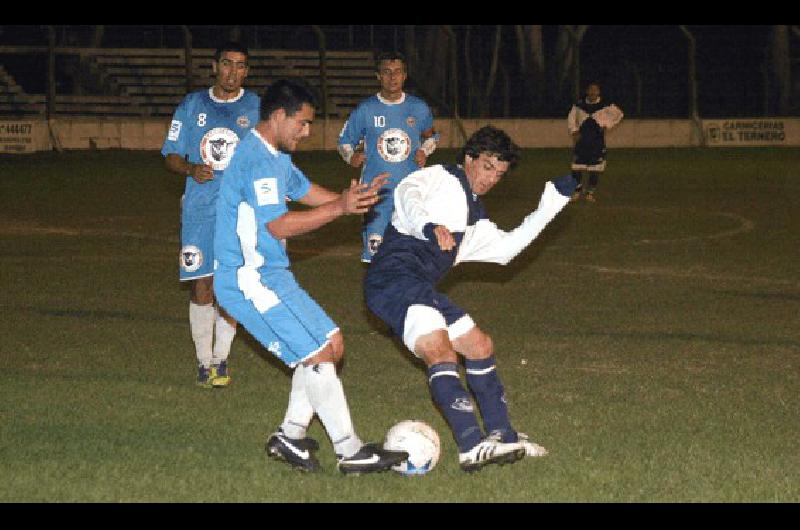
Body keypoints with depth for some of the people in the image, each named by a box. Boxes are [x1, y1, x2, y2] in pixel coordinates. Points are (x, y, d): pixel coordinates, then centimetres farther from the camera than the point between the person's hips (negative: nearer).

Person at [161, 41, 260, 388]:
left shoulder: (257, 108, 6)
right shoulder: (192, 106, 9)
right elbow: (171, 156, 11)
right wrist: (191, 169, -10)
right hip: (199, 210, 1)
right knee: (201, 287, -1)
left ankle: (221, 359, 13)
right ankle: (204, 362, 12)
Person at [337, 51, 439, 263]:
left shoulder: (419, 108, 4)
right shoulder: (366, 110, -1)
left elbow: (430, 136, 22)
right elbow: (345, 140, 10)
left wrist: (424, 152, 2)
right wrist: (352, 157, -10)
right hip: (376, 188, -2)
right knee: (374, 245, -2)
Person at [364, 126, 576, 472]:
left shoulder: (474, 220, 30)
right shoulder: (441, 178, 3)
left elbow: (505, 247, 32)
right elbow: (407, 193, -16)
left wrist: (552, 202, 31)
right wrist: (429, 226, -37)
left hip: (419, 290, 10)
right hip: (394, 274, -10)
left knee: (480, 346, 16)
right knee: (442, 353, -24)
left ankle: (502, 436, 28)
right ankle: (472, 447, -33)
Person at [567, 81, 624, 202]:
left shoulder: (605, 106, -2)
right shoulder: (579, 105, 3)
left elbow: (619, 115, 10)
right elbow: (571, 118, 17)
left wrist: (607, 126, 2)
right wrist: (574, 132, 3)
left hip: (597, 141, -1)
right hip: (581, 140, 1)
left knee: (595, 169, 1)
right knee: (576, 167, -1)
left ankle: (591, 192, 15)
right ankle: (578, 190, 18)